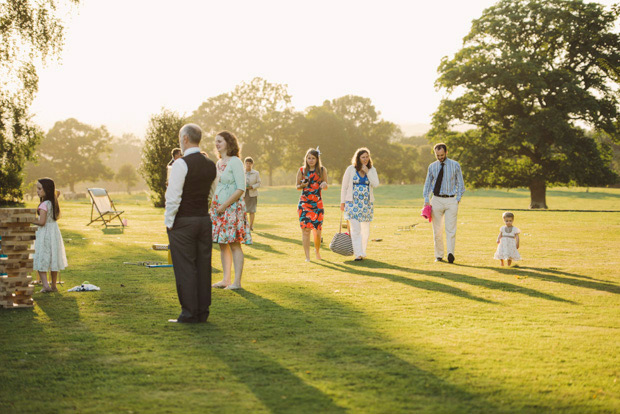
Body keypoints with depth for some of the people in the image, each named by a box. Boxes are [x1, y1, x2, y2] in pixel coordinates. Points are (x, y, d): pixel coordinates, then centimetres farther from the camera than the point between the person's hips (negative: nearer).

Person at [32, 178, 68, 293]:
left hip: (45, 233, -8)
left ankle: (45, 285, -13)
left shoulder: (44, 205, -18)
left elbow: (42, 222, -21)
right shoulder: (53, 203, 5)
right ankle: (54, 286, 19)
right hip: (54, 231, 8)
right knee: (53, 259, 13)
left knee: (41, 260, -3)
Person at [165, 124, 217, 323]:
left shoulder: (181, 164, -14)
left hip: (183, 222, -7)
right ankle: (203, 312, 14)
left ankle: (189, 314, 1)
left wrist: (169, 222, -7)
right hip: (205, 220, 7)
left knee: (185, 268, -1)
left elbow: (173, 197, -16)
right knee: (203, 267, 9)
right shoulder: (210, 165, 8)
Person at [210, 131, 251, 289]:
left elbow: (241, 189, -16)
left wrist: (224, 205, -16)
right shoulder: (219, 163, 15)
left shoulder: (235, 162, -10)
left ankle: (237, 281, -4)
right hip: (218, 209, 8)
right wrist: (213, 205, 9)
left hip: (232, 207, -8)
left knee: (234, 244, -6)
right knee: (222, 244, 9)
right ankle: (226, 279, 15)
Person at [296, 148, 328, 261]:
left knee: (317, 230, 1)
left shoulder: (322, 170, 6)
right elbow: (297, 186, 10)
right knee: (305, 229, -9)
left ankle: (317, 251, 29)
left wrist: (324, 184, -13)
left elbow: (326, 187, 10)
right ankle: (307, 256, -6)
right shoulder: (302, 170, 5)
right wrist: (302, 185, -12)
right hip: (304, 203, -1)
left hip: (317, 203, 1)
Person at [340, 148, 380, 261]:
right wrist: (342, 202, 3)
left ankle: (363, 252, 24)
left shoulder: (372, 170, 6)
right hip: (353, 203, -3)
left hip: (367, 203, 3)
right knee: (355, 228, -13)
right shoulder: (351, 169, 1)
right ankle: (358, 254, -16)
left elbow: (376, 184, -8)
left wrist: (367, 171, -12)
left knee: (365, 229, 9)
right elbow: (344, 186, 5)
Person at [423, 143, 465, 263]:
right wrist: (426, 200, 3)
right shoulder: (432, 167, 7)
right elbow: (427, 184, 14)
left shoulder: (455, 165, 2)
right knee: (437, 230, 3)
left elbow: (460, 183, 7)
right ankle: (439, 255, 11)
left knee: (451, 229, -13)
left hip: (451, 200, -2)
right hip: (436, 200, 2)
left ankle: (451, 253, -23)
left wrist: (458, 199, -2)